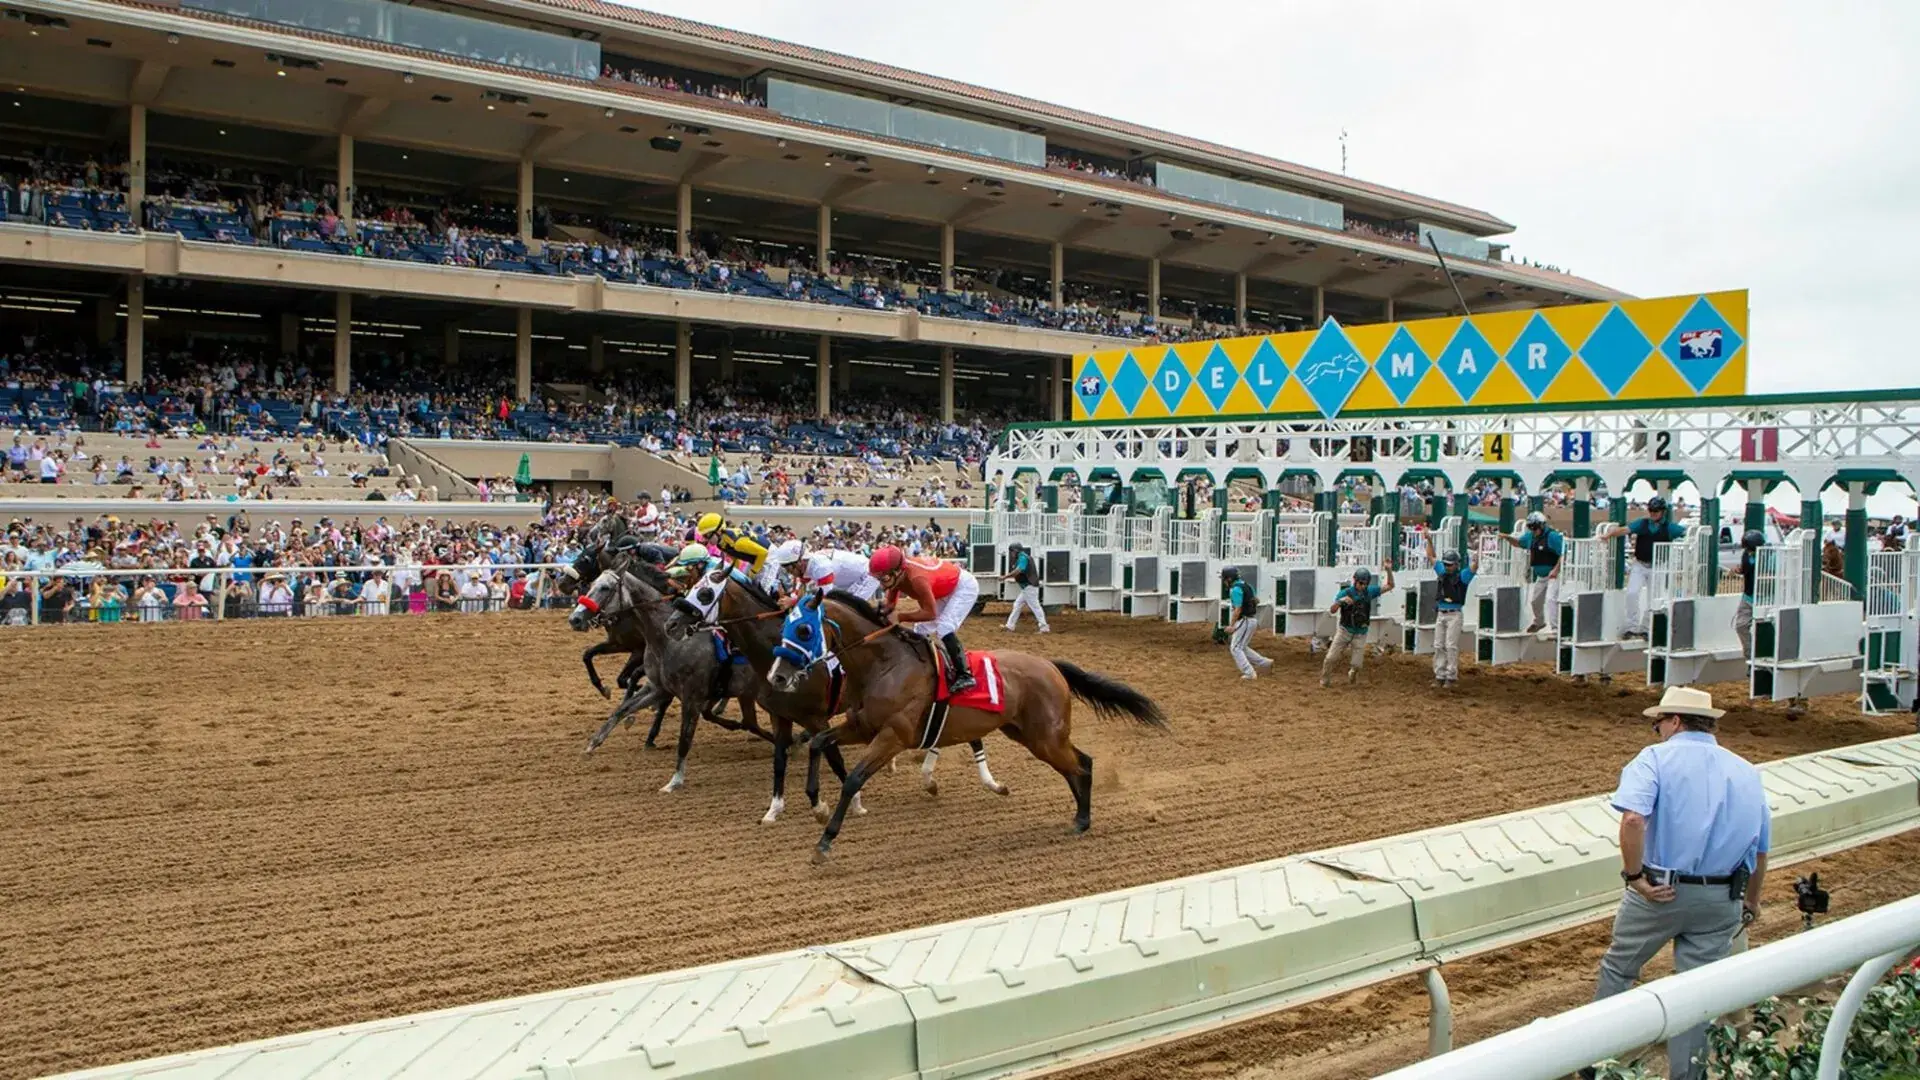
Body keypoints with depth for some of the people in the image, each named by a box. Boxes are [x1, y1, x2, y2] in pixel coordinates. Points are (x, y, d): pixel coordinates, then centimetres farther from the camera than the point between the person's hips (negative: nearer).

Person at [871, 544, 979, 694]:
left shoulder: (917, 578, -41)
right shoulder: (896, 575, -16)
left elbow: (930, 613, -36)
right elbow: (890, 604, -3)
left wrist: (901, 617, -36)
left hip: (964, 586, -9)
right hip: (945, 589, 9)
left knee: (944, 627, -24)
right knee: (921, 629, 9)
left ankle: (964, 675, -20)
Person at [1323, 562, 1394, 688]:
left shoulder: (1370, 592, -4)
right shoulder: (1345, 593, -14)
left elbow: (1390, 585, -2)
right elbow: (1332, 610, -22)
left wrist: (1389, 570, -18)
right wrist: (1340, 601, -43)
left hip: (1360, 634, 2)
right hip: (1345, 630, -2)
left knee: (1356, 663, 0)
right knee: (1331, 658, -7)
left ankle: (1351, 677, 34)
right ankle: (1325, 680, 15)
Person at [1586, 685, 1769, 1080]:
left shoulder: (1657, 758, -7)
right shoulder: (1746, 772, 10)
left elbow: (1633, 819, -26)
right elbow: (1760, 851, 16)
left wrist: (1634, 876, -16)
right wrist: (1751, 902, 29)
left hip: (1659, 891, -3)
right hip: (1721, 899, 4)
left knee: (1619, 968, 16)